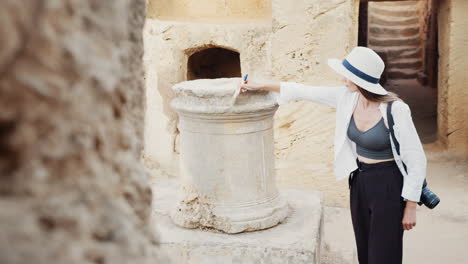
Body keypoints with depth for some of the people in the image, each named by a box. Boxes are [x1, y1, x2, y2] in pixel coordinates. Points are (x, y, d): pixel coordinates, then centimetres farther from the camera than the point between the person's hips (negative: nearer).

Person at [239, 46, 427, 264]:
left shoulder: (395, 110, -22)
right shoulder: (346, 98, -4)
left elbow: (416, 160, -16)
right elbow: (304, 91, 8)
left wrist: (410, 207, -13)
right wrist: (261, 85, 14)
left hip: (388, 188, -6)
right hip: (358, 183, 7)